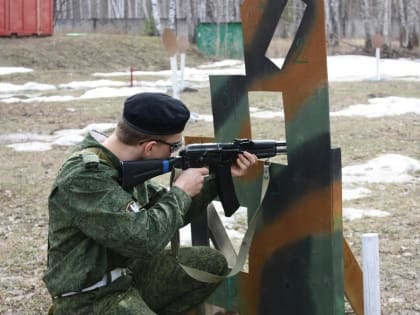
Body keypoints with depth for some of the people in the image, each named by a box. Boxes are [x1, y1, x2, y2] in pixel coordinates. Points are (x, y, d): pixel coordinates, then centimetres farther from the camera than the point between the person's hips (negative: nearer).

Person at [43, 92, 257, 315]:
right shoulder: (85, 177, -26)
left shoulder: (125, 163, 3)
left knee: (212, 264, 13)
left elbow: (171, 214, 15)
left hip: (126, 275, 10)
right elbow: (145, 240, -30)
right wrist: (181, 191, -16)